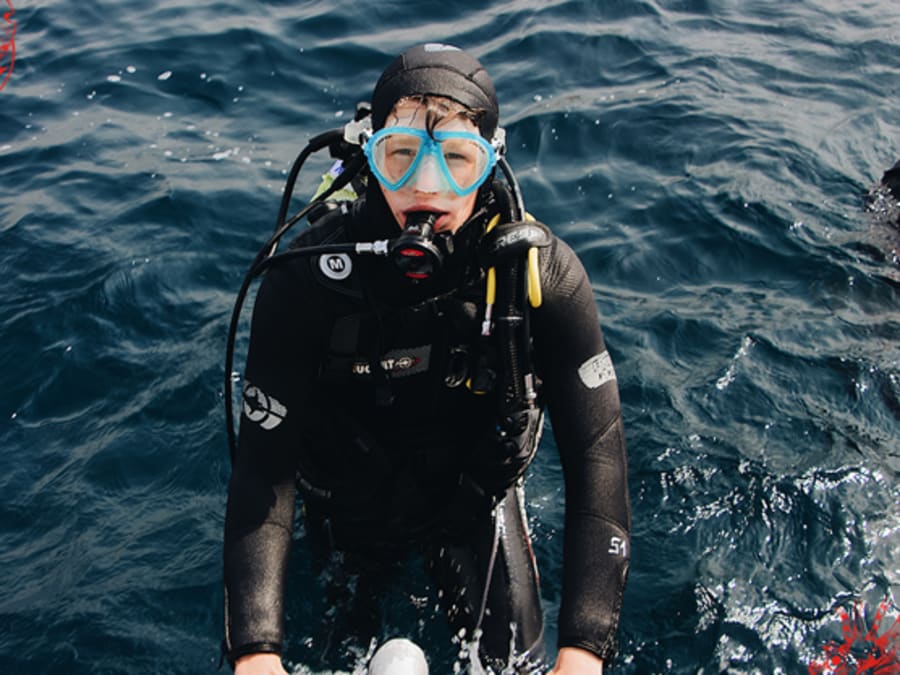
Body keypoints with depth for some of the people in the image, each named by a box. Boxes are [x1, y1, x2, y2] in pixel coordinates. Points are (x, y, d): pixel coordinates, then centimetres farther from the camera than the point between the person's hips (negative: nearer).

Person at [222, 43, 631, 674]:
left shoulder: (541, 271, -28)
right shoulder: (308, 279, -31)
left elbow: (597, 451, -28)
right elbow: (265, 463, -28)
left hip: (475, 497, 0)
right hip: (351, 504, 0)